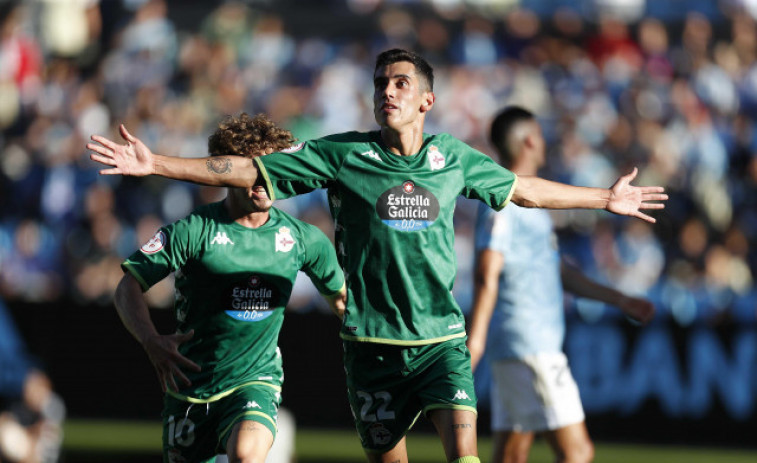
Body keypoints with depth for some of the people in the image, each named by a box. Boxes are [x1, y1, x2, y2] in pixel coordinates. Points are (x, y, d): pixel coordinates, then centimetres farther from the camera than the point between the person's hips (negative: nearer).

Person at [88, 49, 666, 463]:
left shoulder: (454, 157, 5)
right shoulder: (342, 154, -2)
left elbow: (523, 189, 23)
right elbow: (245, 170, -2)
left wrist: (606, 198, 30)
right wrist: (155, 164, -8)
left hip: (441, 337, 1)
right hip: (374, 341, -1)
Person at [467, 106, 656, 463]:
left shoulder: (526, 203, 20)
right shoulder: (502, 203, -12)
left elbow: (558, 272, 28)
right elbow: (487, 275, -22)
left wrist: (619, 300, 30)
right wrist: (475, 339, -31)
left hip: (539, 345, 10)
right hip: (527, 348, -10)